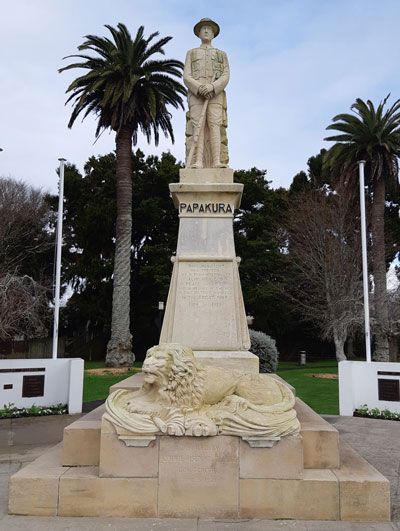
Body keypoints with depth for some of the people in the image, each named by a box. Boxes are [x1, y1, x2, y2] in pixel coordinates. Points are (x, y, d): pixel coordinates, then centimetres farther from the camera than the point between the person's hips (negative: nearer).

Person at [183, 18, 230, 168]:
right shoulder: (191, 53, 22)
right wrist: (200, 88, -14)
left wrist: (211, 87, -14)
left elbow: (225, 77, 6)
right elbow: (186, 77, 7)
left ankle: (218, 162, -26)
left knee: (215, 125, -17)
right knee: (197, 126, -17)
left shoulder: (222, 54, 22)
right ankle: (197, 162, -26)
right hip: (196, 93, 0)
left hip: (216, 94, 0)